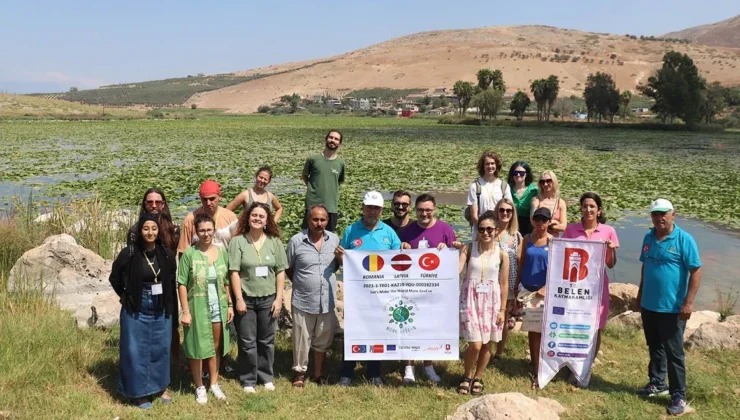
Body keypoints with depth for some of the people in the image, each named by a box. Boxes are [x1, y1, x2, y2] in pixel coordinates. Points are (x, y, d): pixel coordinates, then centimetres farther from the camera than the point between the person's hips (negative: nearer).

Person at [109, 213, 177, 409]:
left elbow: (172, 283, 9)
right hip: (136, 310, -3)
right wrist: (128, 298, 4)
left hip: (161, 310, 3)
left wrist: (172, 307, 6)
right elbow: (114, 278, 2)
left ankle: (160, 387, 28)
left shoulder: (166, 255, -3)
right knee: (137, 350, 3)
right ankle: (140, 391, 16)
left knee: (160, 349, 13)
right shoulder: (129, 254, -12)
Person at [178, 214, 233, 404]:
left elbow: (226, 282, 8)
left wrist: (230, 305, 5)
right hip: (198, 308, -3)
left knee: (216, 347, 13)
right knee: (198, 348, 7)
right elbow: (182, 284, -10)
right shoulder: (189, 254, -10)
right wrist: (186, 311, -13)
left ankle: (214, 384, 28)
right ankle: (199, 387, 22)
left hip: (219, 307, 4)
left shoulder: (222, 252, 2)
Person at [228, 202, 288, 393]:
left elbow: (280, 271, 3)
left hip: (268, 299, 2)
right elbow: (234, 272, -7)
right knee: (247, 342, 6)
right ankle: (248, 380, 19)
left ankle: (266, 376, 27)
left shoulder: (274, 242, 2)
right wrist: (239, 299, -11)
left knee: (267, 340, 12)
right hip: (246, 299, -2)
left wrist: (279, 298, -1)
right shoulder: (237, 241, -5)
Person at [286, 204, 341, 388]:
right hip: (303, 301, -3)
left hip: (327, 300, 3)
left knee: (323, 340, 16)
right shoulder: (296, 241, -8)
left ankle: (318, 373, 32)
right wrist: (302, 283, -1)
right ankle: (299, 372, 27)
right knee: (302, 339, 8)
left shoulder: (334, 239, 3)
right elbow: (288, 269, 3)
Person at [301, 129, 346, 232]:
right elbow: (304, 176, 11)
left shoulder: (340, 163, 1)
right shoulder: (313, 159, -4)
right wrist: (313, 187, 3)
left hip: (332, 206, 2)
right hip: (313, 204, -2)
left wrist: (331, 189, 7)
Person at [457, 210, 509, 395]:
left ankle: (478, 378, 30)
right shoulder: (469, 249, -4)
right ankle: (467, 376, 19)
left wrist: (502, 309, 0)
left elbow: (504, 284, 1)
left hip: (491, 302, 2)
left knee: (486, 344, 9)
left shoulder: (502, 254, -3)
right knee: (475, 344, -7)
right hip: (471, 300, -1)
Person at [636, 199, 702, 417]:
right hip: (649, 305, 6)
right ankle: (657, 384, 34)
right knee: (654, 348, 19)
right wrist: (640, 292, 18)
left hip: (672, 308, -6)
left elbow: (696, 272, -13)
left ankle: (678, 397, 11)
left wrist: (688, 302, -17)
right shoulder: (649, 237, 5)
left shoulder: (684, 239, -13)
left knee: (674, 353, 1)